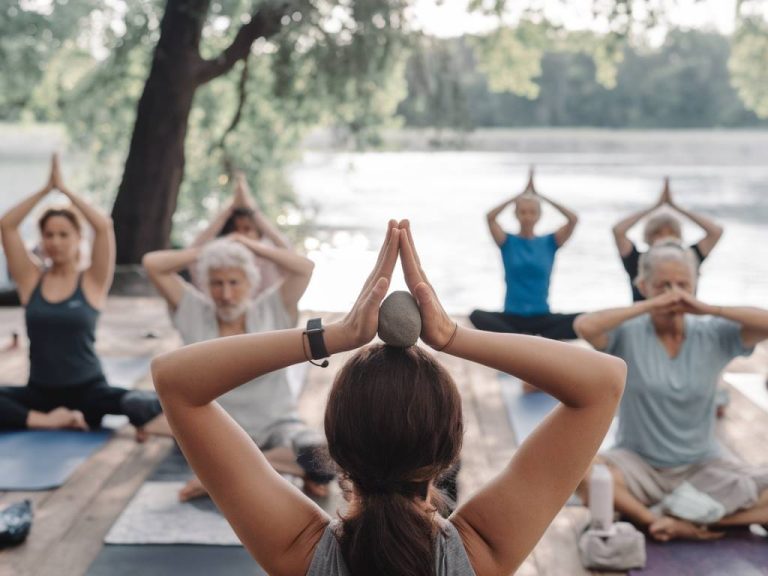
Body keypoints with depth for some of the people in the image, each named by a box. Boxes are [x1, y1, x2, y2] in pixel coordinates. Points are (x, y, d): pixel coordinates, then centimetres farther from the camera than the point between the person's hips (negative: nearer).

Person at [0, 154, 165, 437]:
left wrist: (65, 189, -7)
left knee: (138, 404, -37)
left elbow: (104, 226, -15)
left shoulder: (92, 281, -2)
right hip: (40, 392, 4)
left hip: (88, 390, -4)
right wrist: (46, 188, -2)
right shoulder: (31, 278, 4)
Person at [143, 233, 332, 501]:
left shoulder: (271, 311, -1)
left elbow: (305, 267, -12)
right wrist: (203, 252, 1)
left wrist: (252, 246, -3)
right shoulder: (194, 313, 1)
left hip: (276, 425, 2)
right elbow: (152, 263, -5)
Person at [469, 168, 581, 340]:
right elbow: (490, 217, -14)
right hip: (512, 317, -1)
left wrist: (541, 196, -4)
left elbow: (573, 219, -8)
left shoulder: (549, 242, 6)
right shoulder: (508, 242, 4)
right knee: (476, 316, -31)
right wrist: (519, 196, -8)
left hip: (542, 317, 1)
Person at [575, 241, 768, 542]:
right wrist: (647, 306, -22)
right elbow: (585, 326, -29)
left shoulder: (713, 335, -2)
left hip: (702, 468, 3)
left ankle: (652, 516, -17)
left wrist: (709, 309, -19)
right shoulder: (628, 334, -8)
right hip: (639, 464, -3)